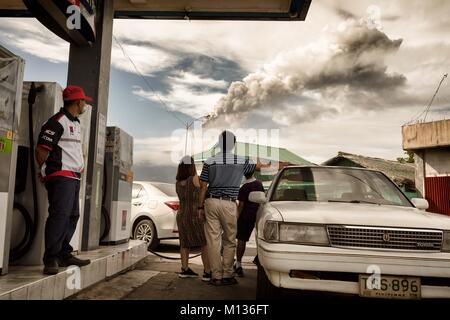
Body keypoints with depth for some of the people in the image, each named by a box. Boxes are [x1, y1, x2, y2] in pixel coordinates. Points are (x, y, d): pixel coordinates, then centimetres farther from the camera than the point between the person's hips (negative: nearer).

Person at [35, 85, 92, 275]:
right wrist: (46, 172, -5)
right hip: (61, 177, -10)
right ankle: (51, 259, -10)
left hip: (74, 177, 10)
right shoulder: (58, 121, -11)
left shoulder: (76, 123, 19)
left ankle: (64, 255, 22)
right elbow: (41, 148, -14)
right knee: (59, 215, -14)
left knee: (72, 216, 13)